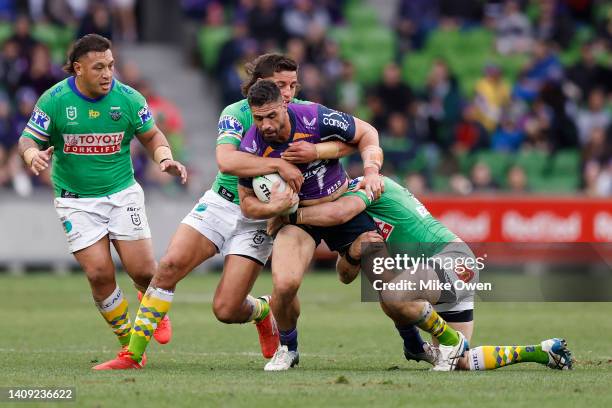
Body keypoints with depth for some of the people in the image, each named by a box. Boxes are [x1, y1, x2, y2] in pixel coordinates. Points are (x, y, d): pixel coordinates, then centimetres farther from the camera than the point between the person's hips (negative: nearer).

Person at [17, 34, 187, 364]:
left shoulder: (128, 98, -5)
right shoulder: (54, 100, -9)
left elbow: (151, 136, 9)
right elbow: (28, 139, -2)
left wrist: (166, 159, -11)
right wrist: (33, 155, -26)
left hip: (123, 193, 1)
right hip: (76, 200, -1)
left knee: (142, 271, -6)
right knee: (99, 274, -12)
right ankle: (128, 342, 9)